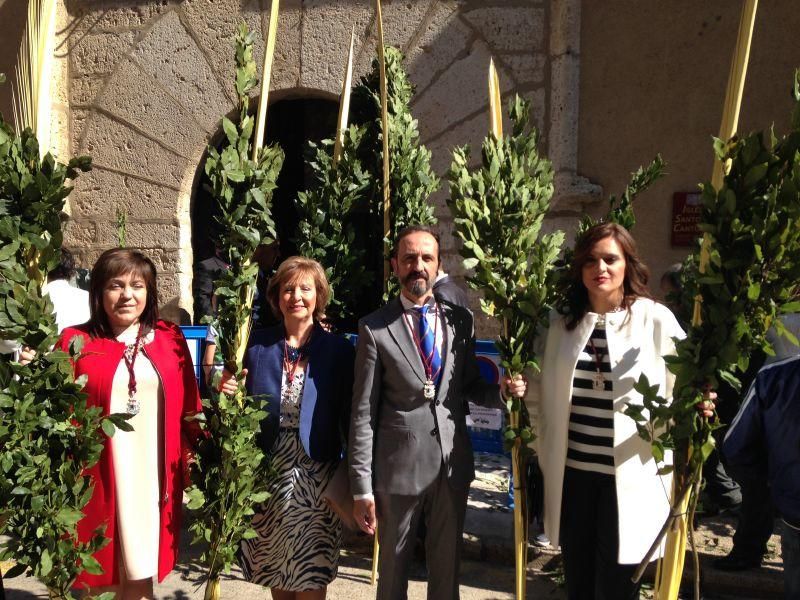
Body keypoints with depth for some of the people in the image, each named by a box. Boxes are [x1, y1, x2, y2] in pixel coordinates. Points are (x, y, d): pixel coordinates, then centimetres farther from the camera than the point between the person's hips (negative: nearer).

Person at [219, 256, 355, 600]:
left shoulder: (338, 351, -5)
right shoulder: (256, 344, 0)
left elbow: (348, 418, -4)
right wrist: (229, 392, -15)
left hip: (314, 474, -2)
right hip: (267, 471, 2)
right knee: (275, 568, 16)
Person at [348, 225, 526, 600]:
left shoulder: (460, 320, 3)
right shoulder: (375, 328, -7)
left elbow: (469, 386, 11)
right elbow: (363, 413, -7)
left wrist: (502, 391, -11)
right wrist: (362, 486, -8)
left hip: (453, 465, 3)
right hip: (398, 468, -2)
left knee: (447, 566, 19)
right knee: (393, 568, 16)